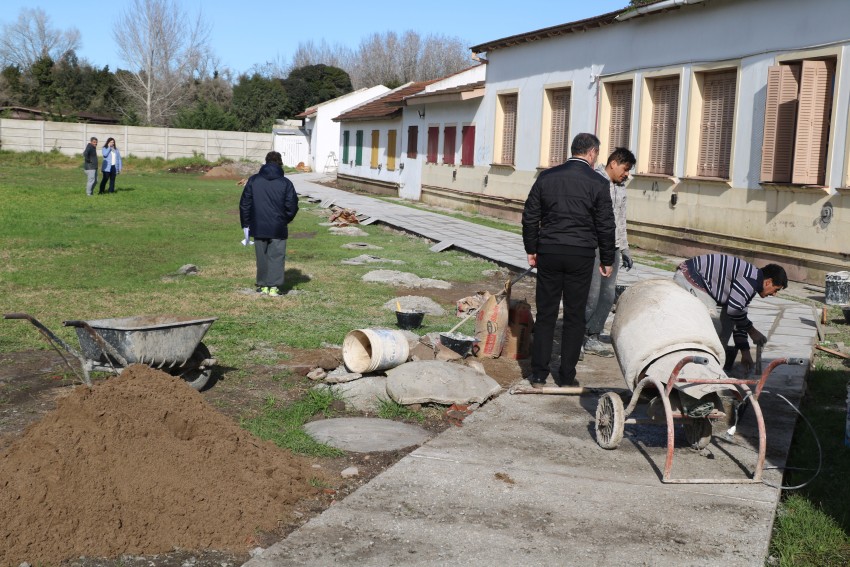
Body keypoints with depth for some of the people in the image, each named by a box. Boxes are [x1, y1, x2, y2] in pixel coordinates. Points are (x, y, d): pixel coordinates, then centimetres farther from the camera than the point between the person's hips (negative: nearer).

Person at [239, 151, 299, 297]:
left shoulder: (253, 180, 1)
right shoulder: (285, 183, -4)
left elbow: (244, 203, 3)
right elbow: (292, 206, -3)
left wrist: (246, 223, 11)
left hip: (258, 227, 2)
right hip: (278, 229, -2)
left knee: (262, 256, 11)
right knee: (276, 256, 2)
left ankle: (263, 285, 15)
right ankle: (274, 286, -3)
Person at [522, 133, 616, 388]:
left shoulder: (547, 176, 4)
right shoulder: (598, 183, -4)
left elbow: (530, 216, 5)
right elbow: (605, 226, -1)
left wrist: (531, 249, 14)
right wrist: (607, 260, 9)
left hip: (549, 252, 2)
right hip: (581, 255, -2)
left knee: (546, 314, 8)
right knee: (574, 316, 7)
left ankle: (538, 374, 10)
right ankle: (566, 376, 11)